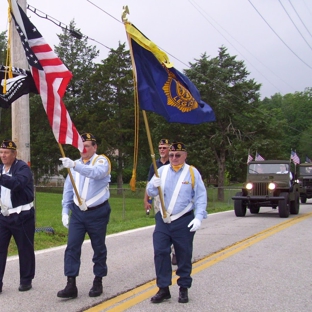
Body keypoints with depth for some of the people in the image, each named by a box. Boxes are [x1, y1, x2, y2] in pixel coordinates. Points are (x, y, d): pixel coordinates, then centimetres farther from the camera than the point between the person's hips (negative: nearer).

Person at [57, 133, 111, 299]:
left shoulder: (102, 161, -8)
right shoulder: (74, 164, 10)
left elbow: (96, 172, -33)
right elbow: (68, 189, 14)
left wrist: (75, 165, -46)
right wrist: (65, 211, 7)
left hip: (98, 213, -4)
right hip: (77, 212, 4)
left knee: (99, 248, 7)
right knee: (72, 247, -4)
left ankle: (98, 283, 21)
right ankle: (71, 285, -1)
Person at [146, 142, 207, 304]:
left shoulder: (192, 172, -2)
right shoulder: (162, 170, 5)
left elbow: (201, 197, -3)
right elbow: (150, 192, 5)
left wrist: (198, 217, -14)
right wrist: (154, 185, -18)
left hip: (184, 221, -2)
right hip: (163, 219, 3)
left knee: (184, 256, 5)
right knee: (160, 253, -1)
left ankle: (184, 288, 20)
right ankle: (163, 288, 9)